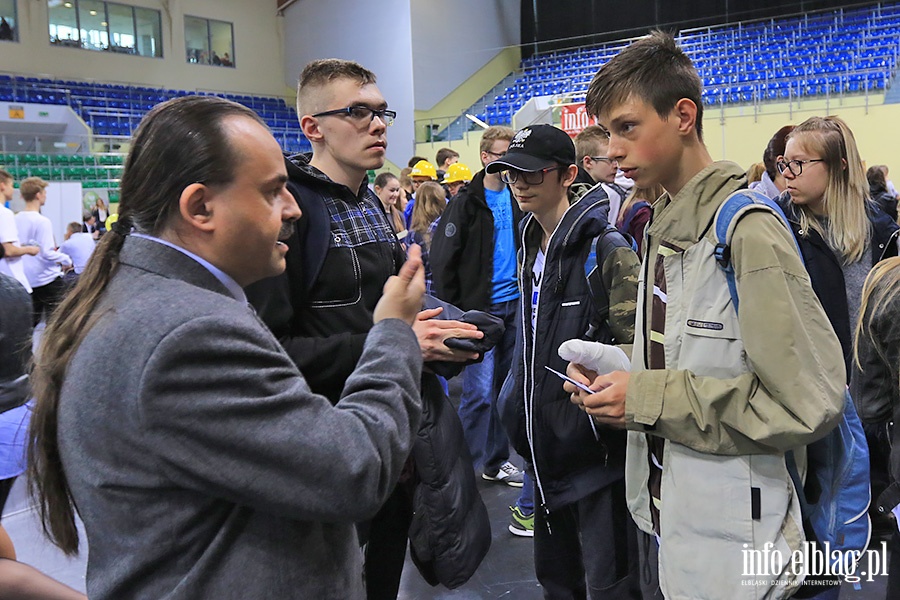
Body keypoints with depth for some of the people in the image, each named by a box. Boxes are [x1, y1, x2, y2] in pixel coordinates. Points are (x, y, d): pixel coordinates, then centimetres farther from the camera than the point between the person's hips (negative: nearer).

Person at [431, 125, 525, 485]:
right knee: (480, 389, -6)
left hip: (513, 306, 6)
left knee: (506, 385, 13)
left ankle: (496, 462, 27)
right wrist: (454, 310, -12)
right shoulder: (467, 202, -8)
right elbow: (442, 259, -10)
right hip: (480, 309, -6)